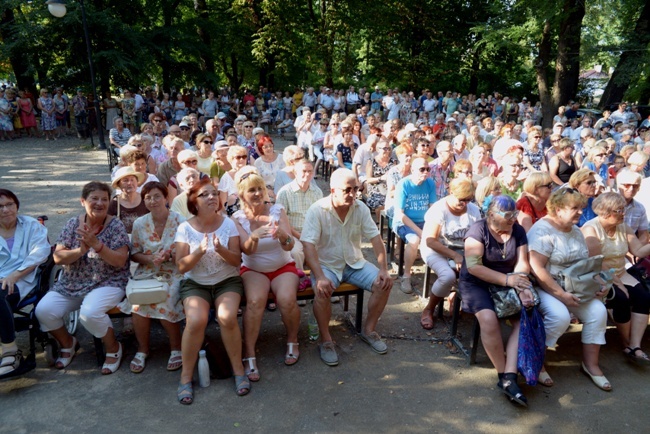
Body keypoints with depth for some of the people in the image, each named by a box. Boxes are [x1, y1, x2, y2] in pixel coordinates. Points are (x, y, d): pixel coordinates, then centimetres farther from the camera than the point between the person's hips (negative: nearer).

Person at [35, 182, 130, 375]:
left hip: (107, 283, -4)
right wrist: (80, 250, -21)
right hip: (70, 284, 5)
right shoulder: (73, 224, 3)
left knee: (90, 312, -31)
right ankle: (67, 343, 16)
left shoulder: (115, 225, -7)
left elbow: (120, 261, -14)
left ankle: (113, 348, -1)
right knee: (43, 310, -16)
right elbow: (58, 257, -2)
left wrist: (96, 244, -26)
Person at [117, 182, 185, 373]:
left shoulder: (180, 222, -5)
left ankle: (176, 348, -2)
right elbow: (134, 254, 8)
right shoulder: (139, 224, 4)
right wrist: (151, 259, -12)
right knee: (138, 302, -25)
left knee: (164, 303, -29)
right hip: (147, 273, 3)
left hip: (174, 273, -3)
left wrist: (170, 255, -21)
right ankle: (142, 350, 0)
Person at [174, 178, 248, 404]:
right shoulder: (185, 228, -4)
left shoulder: (228, 224, -3)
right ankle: (186, 376, -7)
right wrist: (199, 252, -25)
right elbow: (182, 267, -8)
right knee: (196, 320, -28)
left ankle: (238, 369, -6)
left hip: (227, 281, 0)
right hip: (195, 283, 0)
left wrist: (220, 249, -24)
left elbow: (237, 261, -5)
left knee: (227, 318, -28)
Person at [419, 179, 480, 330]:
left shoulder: (474, 210, -2)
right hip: (435, 250, -4)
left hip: (461, 251, 5)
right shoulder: (438, 209, -16)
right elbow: (430, 240, -21)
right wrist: (454, 256, -27)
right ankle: (428, 310, -7)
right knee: (448, 276, -33)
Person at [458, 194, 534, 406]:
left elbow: (522, 262, -4)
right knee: (489, 318, -31)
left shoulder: (518, 231, 3)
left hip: (507, 283, 5)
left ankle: (509, 378, -23)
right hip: (476, 283, -4)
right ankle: (503, 374, -14)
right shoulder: (478, 230, -12)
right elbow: (473, 266, -21)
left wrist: (522, 286, -24)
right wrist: (507, 279, -26)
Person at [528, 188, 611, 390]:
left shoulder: (576, 231, 11)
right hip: (544, 288, -8)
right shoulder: (542, 230, -16)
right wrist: (561, 295, -25)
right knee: (560, 316, -31)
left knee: (598, 311, -13)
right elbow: (537, 269, -24)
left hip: (572, 287, 8)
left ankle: (590, 364, 3)